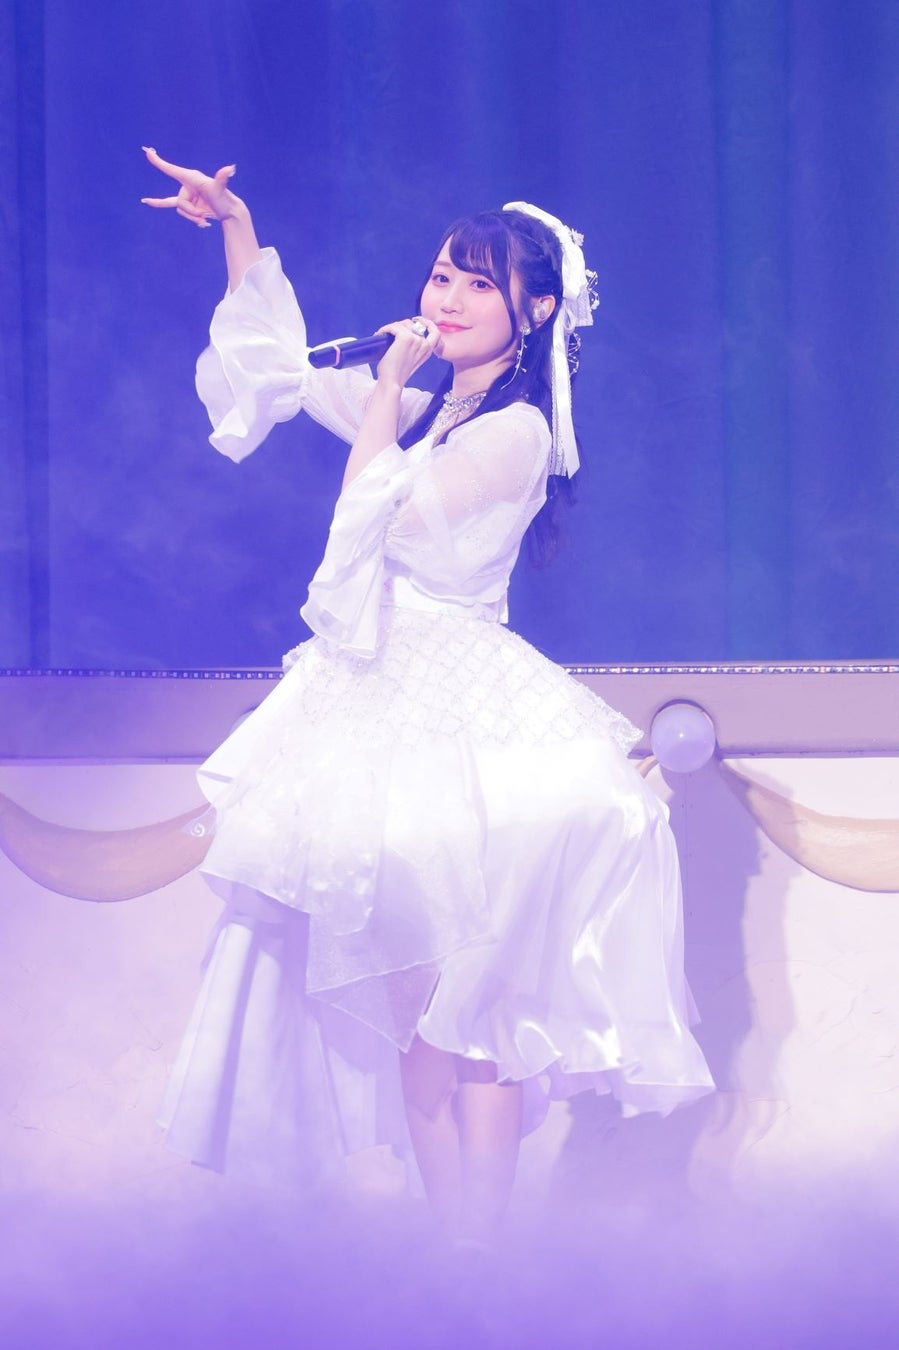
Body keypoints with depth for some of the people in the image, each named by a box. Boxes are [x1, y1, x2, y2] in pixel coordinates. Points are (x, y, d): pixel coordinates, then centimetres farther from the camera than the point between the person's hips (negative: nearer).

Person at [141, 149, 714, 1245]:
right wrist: (238, 231, 16)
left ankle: (478, 1252, -6)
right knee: (410, 1004, 4)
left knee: (467, 1004, -9)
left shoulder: (514, 430, -9)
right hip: (382, 697, 7)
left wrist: (389, 383, -2)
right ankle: (450, 1247, 7)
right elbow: (280, 369, 23)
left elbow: (373, 509, -15)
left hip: (462, 714, -7)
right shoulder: (424, 411, 14)